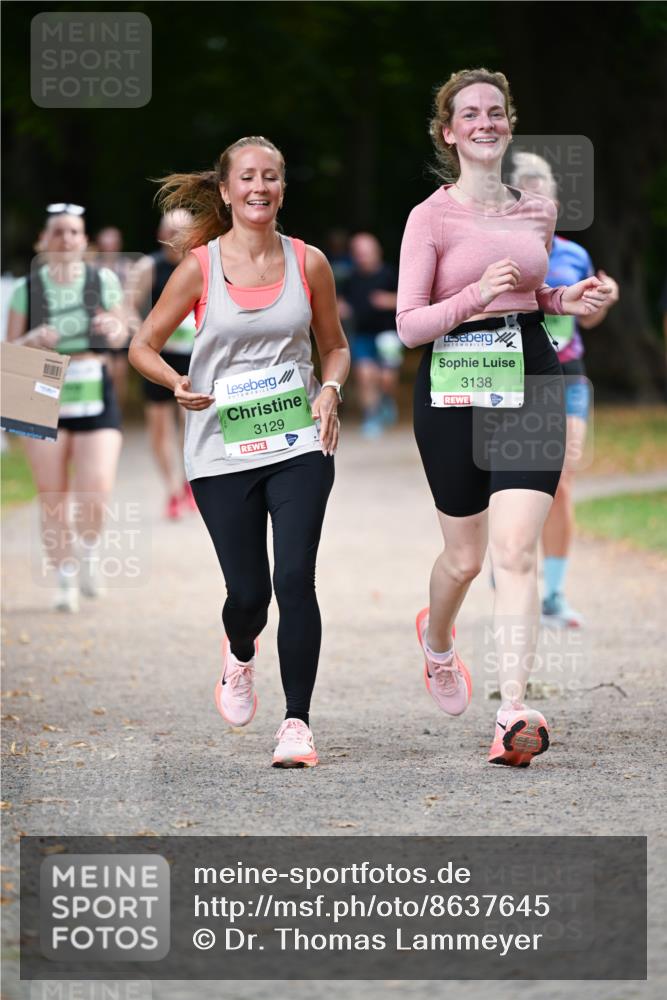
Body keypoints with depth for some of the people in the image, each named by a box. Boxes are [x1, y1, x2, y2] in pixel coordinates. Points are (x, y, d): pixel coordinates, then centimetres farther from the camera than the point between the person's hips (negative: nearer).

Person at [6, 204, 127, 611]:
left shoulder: (103, 280, 2)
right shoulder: (27, 288, 1)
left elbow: (122, 335, 15)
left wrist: (113, 328, -8)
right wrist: (33, 340, -16)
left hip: (96, 397, 0)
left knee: (96, 497, -12)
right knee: (53, 500, 3)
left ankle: (90, 553, 20)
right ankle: (66, 581, 19)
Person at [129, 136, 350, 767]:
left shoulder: (308, 263, 3)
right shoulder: (200, 267, -2)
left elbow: (335, 346, 16)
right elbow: (143, 345, 5)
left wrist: (330, 390, -4)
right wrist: (176, 383, -15)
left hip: (299, 445, 1)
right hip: (222, 452, 0)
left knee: (295, 579, -13)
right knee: (248, 591, 2)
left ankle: (297, 722, -4)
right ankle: (238, 657, 39)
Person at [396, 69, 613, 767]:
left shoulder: (538, 211, 10)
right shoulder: (431, 217, -4)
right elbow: (408, 325, -7)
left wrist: (565, 299, 4)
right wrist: (476, 295, -22)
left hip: (529, 379, 2)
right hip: (453, 387, -2)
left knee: (516, 550, -13)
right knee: (465, 555, 9)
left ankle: (513, 716, -19)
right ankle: (436, 640, 45)